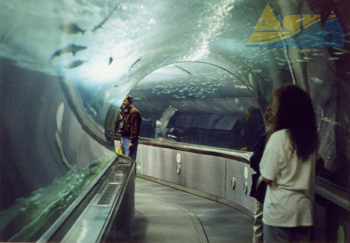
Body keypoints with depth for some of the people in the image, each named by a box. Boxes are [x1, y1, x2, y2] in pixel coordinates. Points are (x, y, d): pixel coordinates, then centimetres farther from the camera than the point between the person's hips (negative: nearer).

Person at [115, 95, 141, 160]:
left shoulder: (134, 112, -10)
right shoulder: (125, 112, 20)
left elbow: (135, 128, -18)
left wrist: (132, 142, -22)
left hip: (129, 139, -10)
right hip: (123, 139, 10)